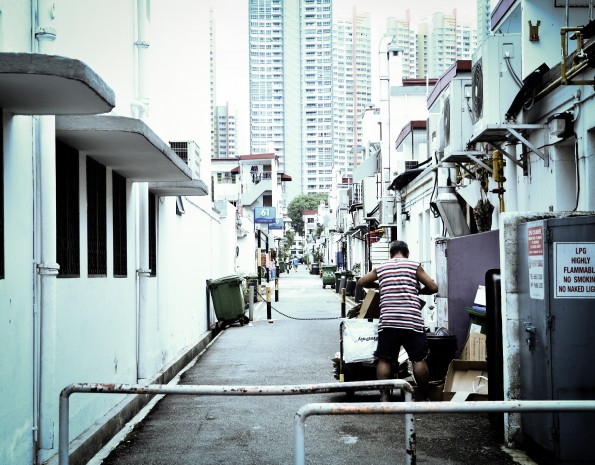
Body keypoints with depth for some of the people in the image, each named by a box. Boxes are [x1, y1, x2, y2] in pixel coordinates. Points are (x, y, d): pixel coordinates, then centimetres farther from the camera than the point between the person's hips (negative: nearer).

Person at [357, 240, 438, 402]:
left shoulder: (380, 268, 14)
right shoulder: (414, 265, 8)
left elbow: (361, 282, 27)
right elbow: (433, 287, 6)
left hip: (387, 320, 2)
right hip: (413, 320, -1)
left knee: (384, 360, 7)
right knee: (419, 360, 6)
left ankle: (384, 397, 3)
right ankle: (423, 397, 12)